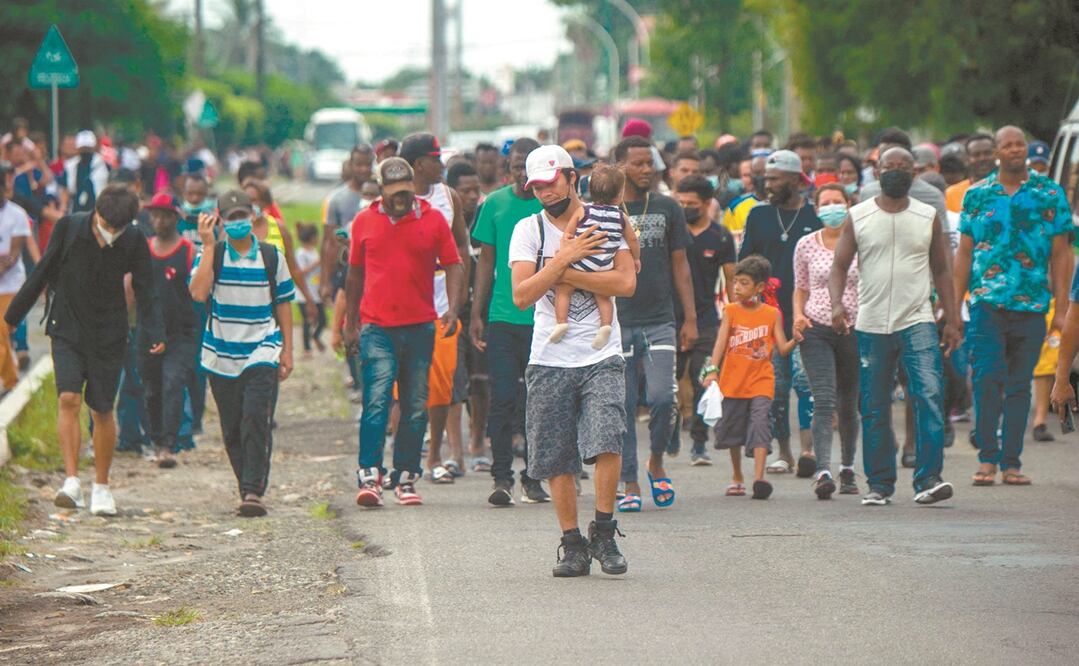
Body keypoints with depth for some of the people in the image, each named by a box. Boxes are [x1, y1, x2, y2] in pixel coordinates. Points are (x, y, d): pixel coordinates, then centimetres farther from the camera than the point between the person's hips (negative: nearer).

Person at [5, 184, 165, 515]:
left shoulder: (134, 243, -7)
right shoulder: (69, 228, -8)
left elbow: (146, 292, -7)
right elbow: (43, 273, 2)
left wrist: (154, 335, -23)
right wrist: (12, 315, 7)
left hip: (109, 336, 1)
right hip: (68, 331, 0)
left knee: (102, 411, 4)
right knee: (68, 400, -17)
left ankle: (101, 487, 20)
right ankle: (71, 481, -18)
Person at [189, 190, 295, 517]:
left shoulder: (271, 257, 5)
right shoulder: (212, 255, 1)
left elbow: (283, 303, 12)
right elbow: (199, 293, -16)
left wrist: (287, 349, 9)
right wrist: (209, 246, -16)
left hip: (262, 352, -1)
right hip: (222, 355, 1)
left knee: (257, 421, -17)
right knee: (232, 430, 5)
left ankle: (254, 491, -20)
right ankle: (249, 490, 17)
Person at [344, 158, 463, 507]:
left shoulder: (433, 219, 4)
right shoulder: (364, 222, 7)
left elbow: (453, 266, 7)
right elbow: (355, 274, 16)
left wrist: (452, 308, -9)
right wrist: (350, 323, 16)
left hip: (420, 326, 1)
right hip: (377, 328, -1)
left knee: (416, 407, 5)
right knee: (377, 399, -15)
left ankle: (405, 478, 13)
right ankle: (369, 475, -18)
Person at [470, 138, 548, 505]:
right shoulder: (495, 204, 6)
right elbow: (486, 260, 11)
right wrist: (476, 313, 6)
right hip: (502, 319, 0)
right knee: (503, 399, -5)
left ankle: (534, 476, 16)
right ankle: (501, 477, -2)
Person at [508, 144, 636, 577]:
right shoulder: (528, 230, 4)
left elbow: (626, 282, -10)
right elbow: (521, 295, -7)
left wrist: (563, 274, -12)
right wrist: (566, 257, -15)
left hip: (602, 358, -1)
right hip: (550, 362, 2)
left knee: (606, 442, -18)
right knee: (557, 460, 2)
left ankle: (603, 534, -3)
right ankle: (572, 544, 15)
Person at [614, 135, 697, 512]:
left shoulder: (667, 209, 9)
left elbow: (680, 265, 12)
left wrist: (690, 319, 6)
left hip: (659, 321, 1)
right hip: (616, 323, -1)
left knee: (662, 398, -12)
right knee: (622, 406, 0)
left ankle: (657, 463, 12)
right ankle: (630, 484, 8)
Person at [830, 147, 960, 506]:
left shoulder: (928, 217, 8)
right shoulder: (857, 217, 5)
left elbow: (941, 270, 12)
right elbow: (839, 266, 4)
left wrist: (951, 320, 6)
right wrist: (837, 303, -15)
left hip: (918, 322, -1)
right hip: (871, 325, 1)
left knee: (930, 395, -17)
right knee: (874, 409, 4)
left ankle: (928, 479, -18)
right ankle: (879, 483, 14)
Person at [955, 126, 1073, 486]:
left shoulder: (1050, 193, 6)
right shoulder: (977, 195, 8)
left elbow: (1061, 254, 6)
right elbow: (964, 253, 11)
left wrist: (1062, 307, 0)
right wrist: (955, 304, 6)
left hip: (1032, 306, 0)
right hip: (987, 302, 0)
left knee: (1020, 385, 5)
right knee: (987, 379, -12)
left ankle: (1011, 462, 10)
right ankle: (987, 459, -8)